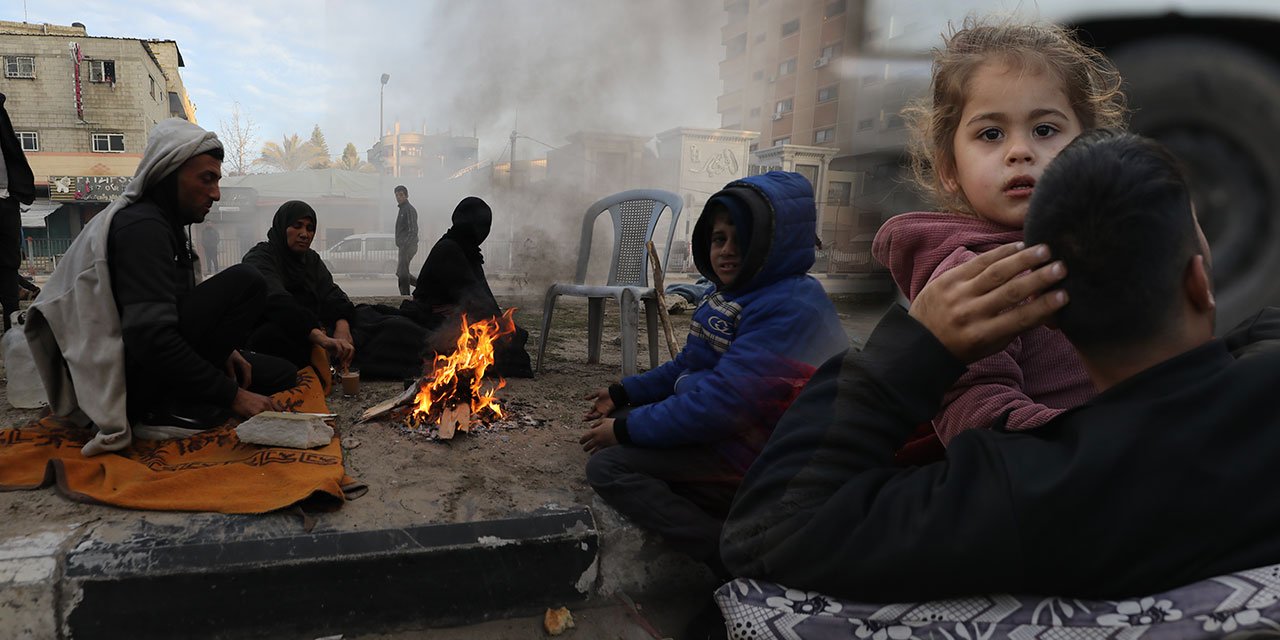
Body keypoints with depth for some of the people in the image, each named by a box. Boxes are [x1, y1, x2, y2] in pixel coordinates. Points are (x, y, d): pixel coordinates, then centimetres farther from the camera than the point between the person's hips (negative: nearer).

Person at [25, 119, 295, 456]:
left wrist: (222, 348, 3)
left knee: (282, 375, 8)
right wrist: (232, 394, -24)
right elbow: (150, 337, -28)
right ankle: (177, 408, -17)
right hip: (132, 379, -10)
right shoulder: (142, 226, -18)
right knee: (246, 282, -21)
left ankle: (170, 405, 0)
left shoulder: (163, 222, 14)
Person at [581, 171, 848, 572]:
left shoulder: (789, 307, -23)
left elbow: (723, 402, -28)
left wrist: (628, 430, -20)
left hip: (755, 456, -11)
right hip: (725, 433, 11)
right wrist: (623, 394, 12)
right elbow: (689, 368, 20)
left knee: (608, 465, -16)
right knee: (616, 422, 18)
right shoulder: (737, 295, 10)